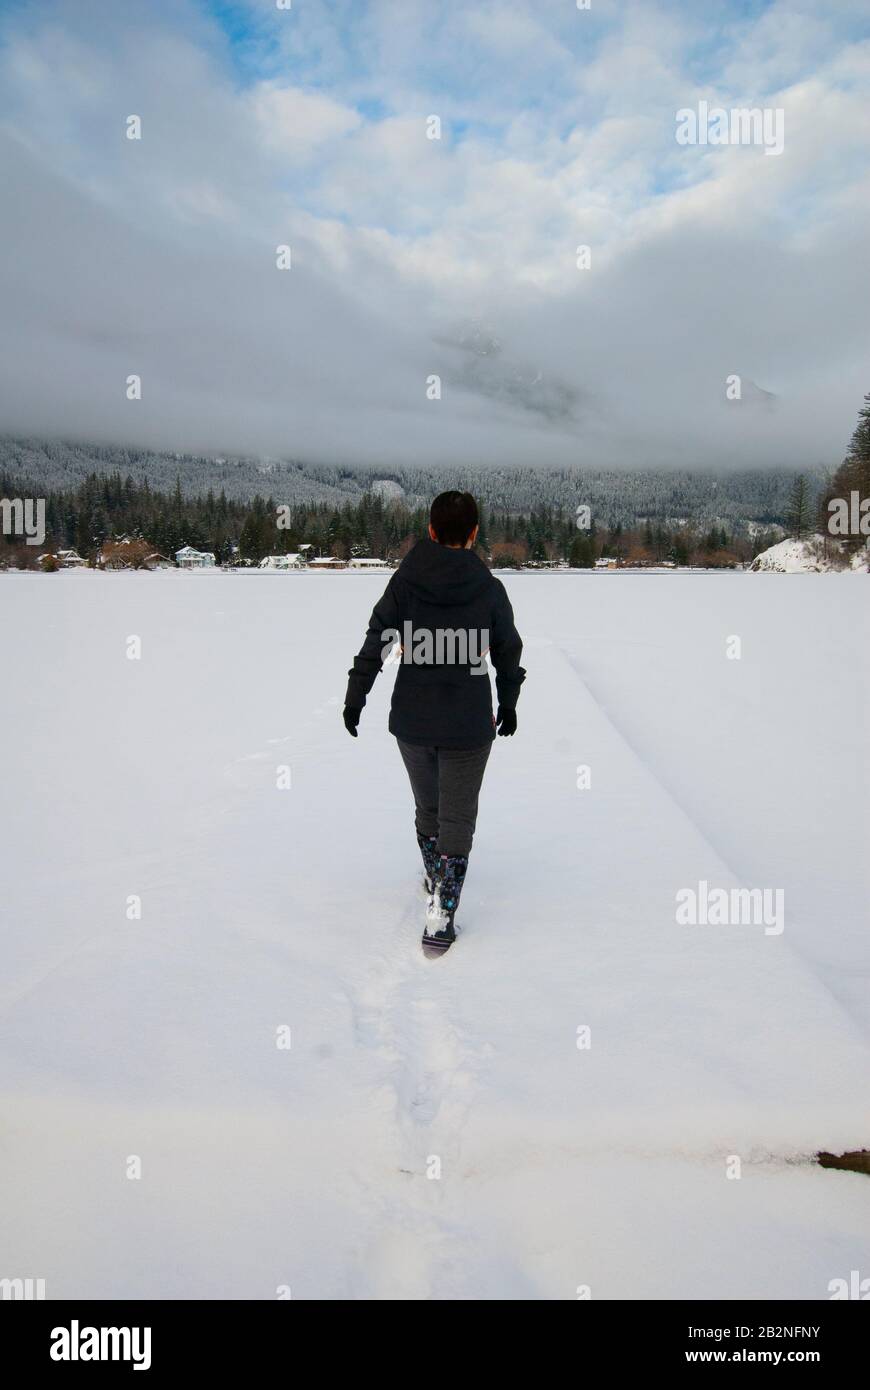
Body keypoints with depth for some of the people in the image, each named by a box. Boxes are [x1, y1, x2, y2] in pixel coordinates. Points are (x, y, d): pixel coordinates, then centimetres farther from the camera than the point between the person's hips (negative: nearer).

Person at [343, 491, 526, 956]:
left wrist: (354, 699, 4)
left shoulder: (405, 580, -6)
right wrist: (508, 706, 17)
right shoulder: (490, 589, -7)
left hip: (411, 723, 2)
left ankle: (435, 882, 42)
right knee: (457, 816, 7)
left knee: (427, 806, 22)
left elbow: (375, 643, -5)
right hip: (468, 728, -2)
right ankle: (440, 916, 3)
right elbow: (508, 655, 2)